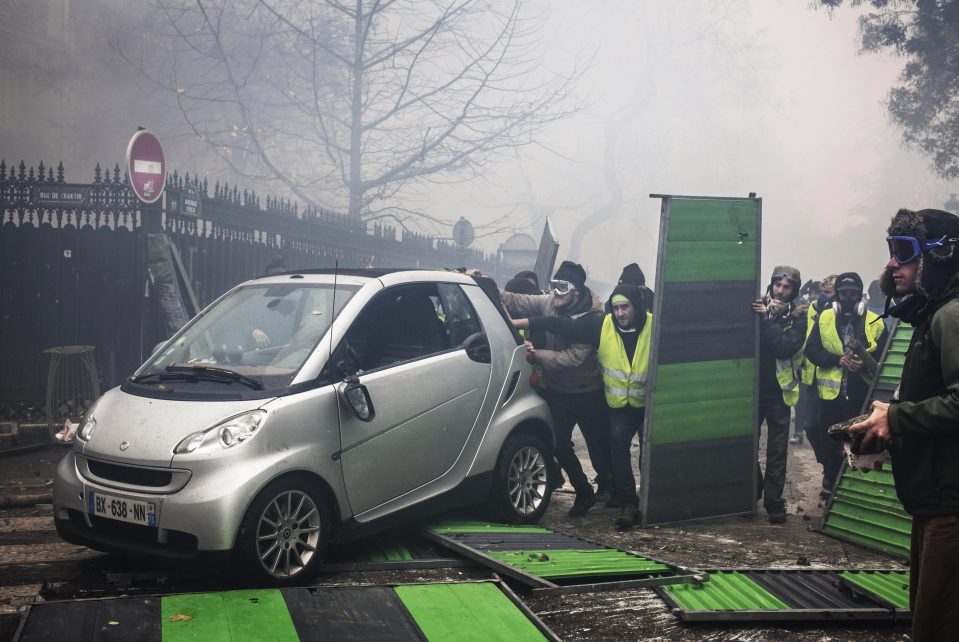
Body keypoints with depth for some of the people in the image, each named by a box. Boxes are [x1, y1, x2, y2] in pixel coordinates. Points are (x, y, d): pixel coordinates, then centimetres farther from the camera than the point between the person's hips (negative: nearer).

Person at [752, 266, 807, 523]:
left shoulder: (798, 317, 0)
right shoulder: (759, 307, 6)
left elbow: (787, 347, -16)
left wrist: (766, 319, -18)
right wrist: (759, 314, -16)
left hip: (778, 391, -2)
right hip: (753, 387, 2)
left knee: (777, 451, 1)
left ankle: (774, 502, 7)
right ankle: (753, 490, 23)